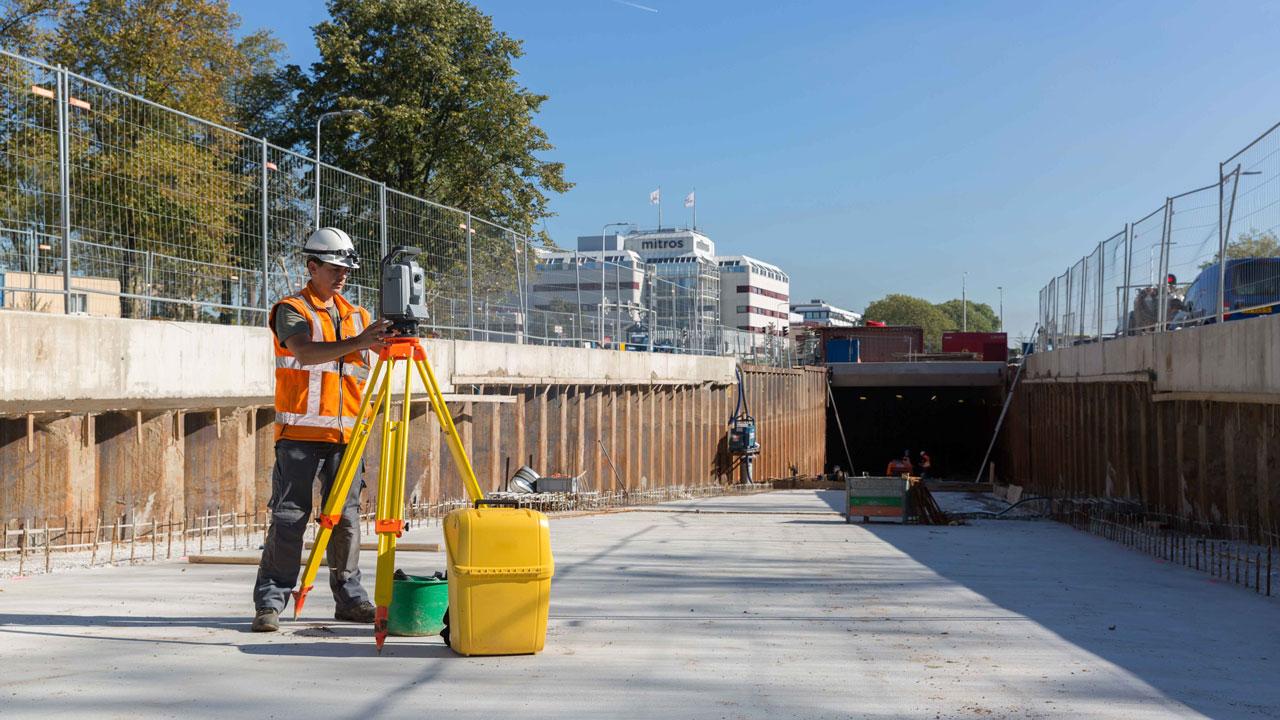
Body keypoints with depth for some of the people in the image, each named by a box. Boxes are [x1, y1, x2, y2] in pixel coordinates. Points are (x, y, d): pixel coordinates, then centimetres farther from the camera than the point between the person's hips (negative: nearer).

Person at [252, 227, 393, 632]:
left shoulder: (356, 315, 16)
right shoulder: (291, 310, -1)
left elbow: (362, 372, 14)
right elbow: (306, 353, -21)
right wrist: (356, 342, -34)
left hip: (345, 434, 5)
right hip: (300, 432, -5)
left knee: (347, 516, 6)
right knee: (288, 516, -4)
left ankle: (350, 598, 14)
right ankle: (270, 602, 2)